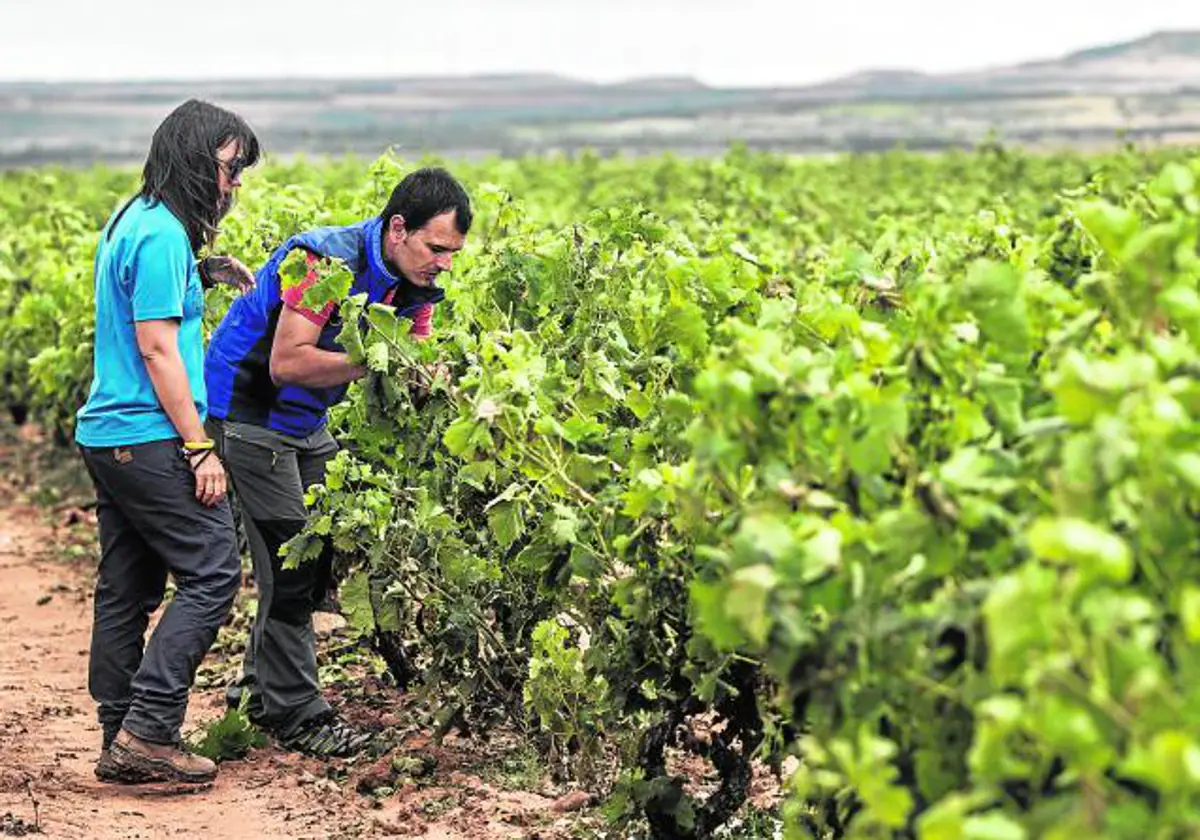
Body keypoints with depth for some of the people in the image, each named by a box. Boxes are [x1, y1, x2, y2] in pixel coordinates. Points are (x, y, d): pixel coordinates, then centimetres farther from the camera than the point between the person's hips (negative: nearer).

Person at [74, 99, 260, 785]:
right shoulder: (162, 234, -15)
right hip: (149, 439, -10)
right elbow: (157, 347, -19)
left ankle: (121, 742, 14)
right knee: (213, 574, -8)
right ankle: (148, 730, -11)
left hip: (106, 436, 10)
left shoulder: (133, 221, 16)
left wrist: (200, 273, 16)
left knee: (128, 589, 11)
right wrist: (200, 448, -18)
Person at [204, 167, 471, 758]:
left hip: (306, 420, 9)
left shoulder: (414, 285, -2)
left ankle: (260, 689, 24)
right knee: (289, 561, -9)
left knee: (317, 555, 10)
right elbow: (287, 363, -32)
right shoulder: (327, 261, -28)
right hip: (250, 413, -9)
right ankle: (295, 713, -1)